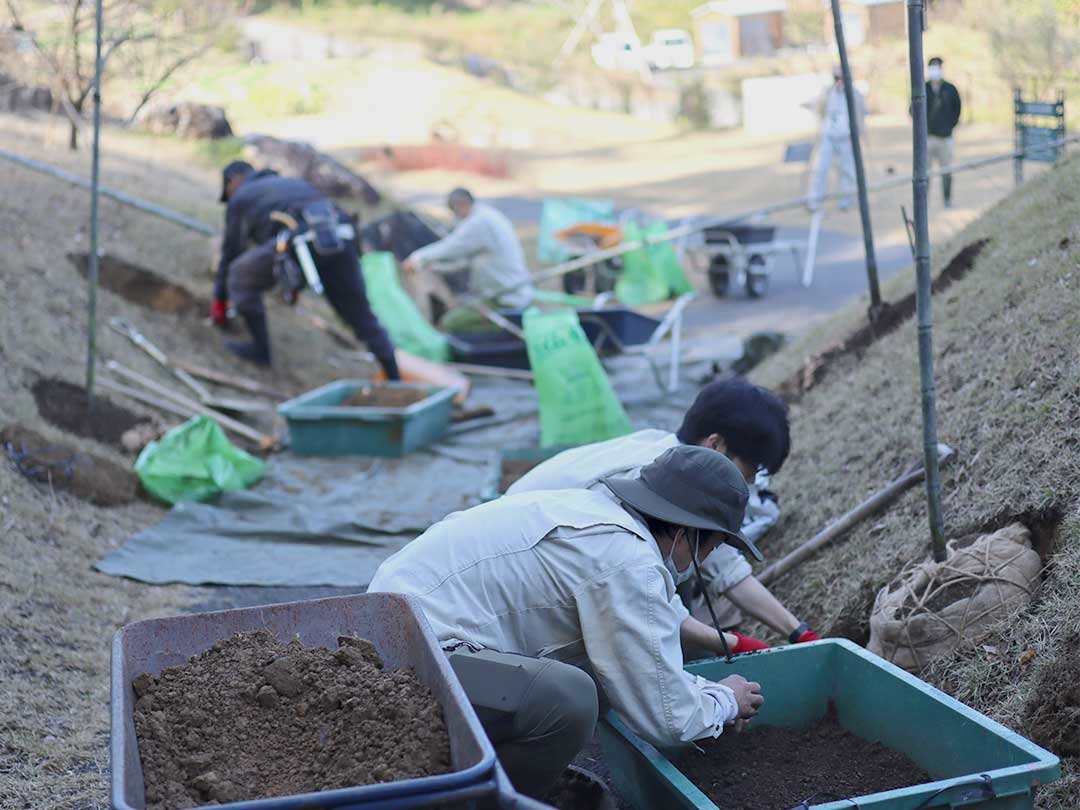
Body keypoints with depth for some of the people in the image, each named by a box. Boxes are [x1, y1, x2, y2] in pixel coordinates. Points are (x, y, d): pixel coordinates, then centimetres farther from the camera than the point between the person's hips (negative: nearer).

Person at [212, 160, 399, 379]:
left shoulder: (239, 199, 27)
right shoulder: (294, 183, 43)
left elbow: (231, 253, 31)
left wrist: (219, 302, 44)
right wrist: (297, 284, 64)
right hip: (340, 236, 5)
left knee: (240, 276, 20)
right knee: (363, 318, 16)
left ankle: (260, 348, 25)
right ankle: (397, 383, 13)